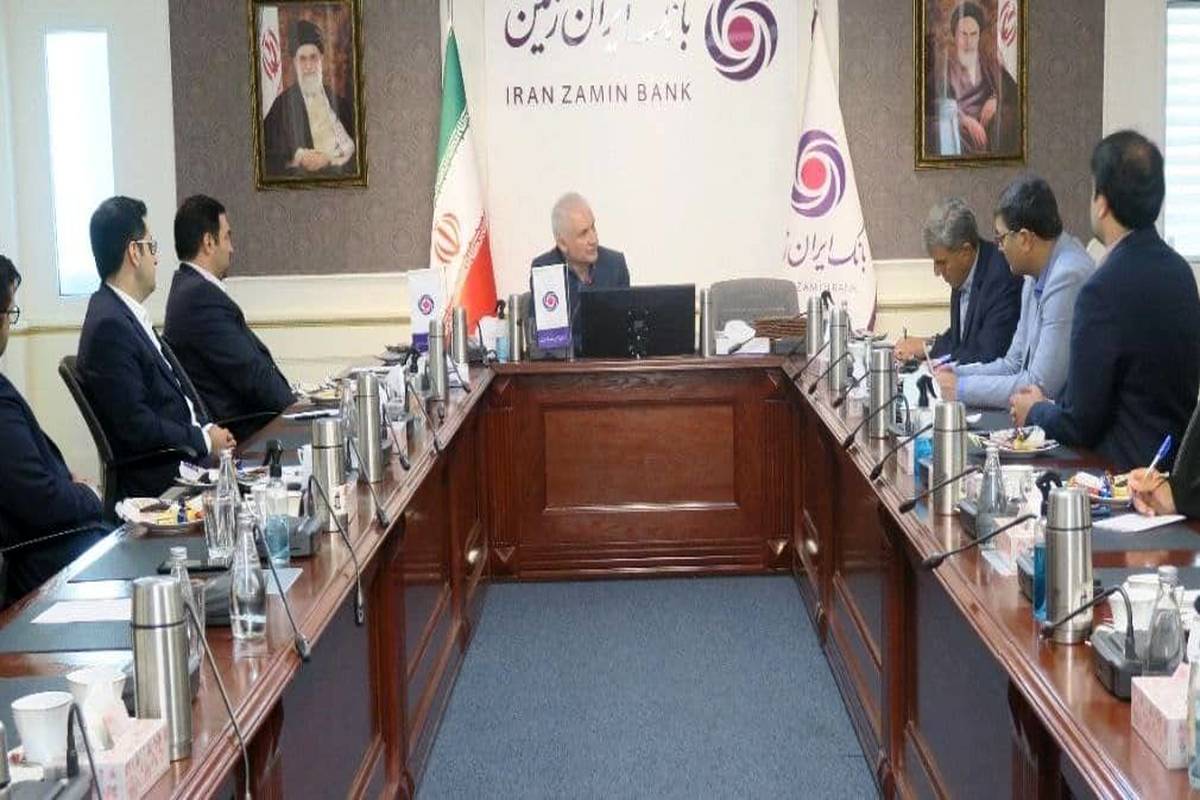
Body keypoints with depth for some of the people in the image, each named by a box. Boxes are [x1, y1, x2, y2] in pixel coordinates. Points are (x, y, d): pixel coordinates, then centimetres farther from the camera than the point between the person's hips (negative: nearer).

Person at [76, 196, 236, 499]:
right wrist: (205, 440, -10)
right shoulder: (109, 325, -16)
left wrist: (208, 429, 1)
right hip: (157, 482, -9)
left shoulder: (126, 314, 14)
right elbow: (135, 425, -19)